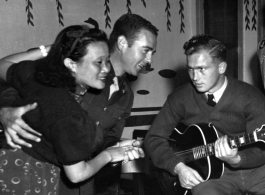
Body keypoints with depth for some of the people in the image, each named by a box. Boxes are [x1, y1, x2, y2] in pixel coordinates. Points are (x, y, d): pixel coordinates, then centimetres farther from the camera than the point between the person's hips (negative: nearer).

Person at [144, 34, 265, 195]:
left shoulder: (251, 97, -6)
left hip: (252, 167, 2)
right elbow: (154, 138, 2)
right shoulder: (180, 98, -2)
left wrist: (236, 159, -29)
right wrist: (179, 167, -13)